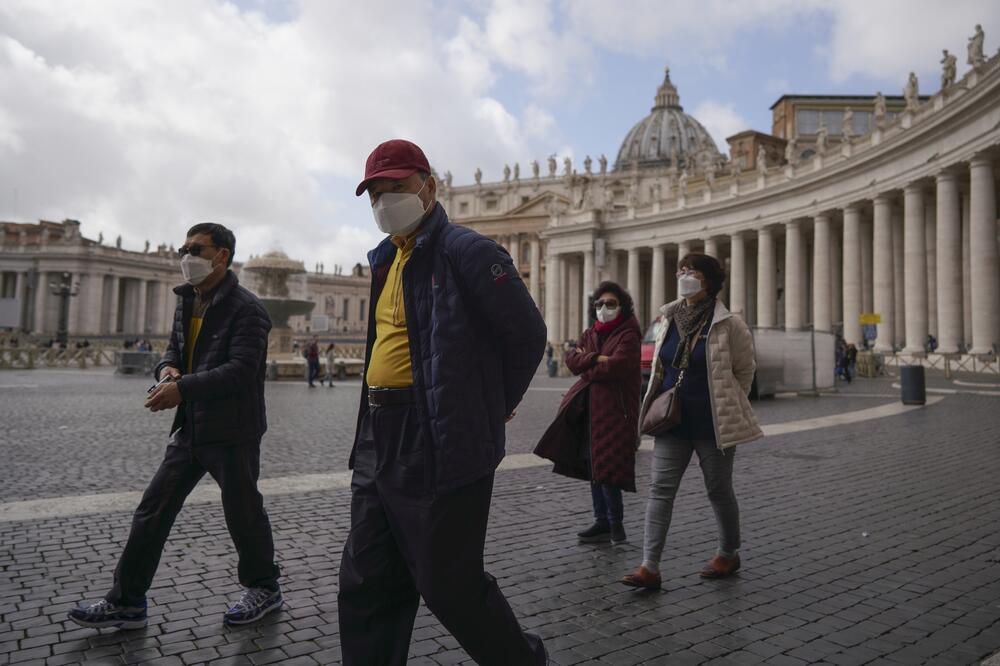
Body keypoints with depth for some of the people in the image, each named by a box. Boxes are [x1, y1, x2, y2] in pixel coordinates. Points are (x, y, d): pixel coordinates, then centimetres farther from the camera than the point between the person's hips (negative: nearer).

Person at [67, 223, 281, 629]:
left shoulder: (246, 309, -14)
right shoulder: (187, 302, 12)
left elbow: (241, 370, -23)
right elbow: (175, 348, 21)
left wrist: (183, 387, -28)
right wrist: (168, 368, -3)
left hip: (231, 431, -8)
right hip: (190, 428, 8)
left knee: (243, 513, 6)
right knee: (153, 510, 9)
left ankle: (264, 588, 27)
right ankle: (126, 602, 22)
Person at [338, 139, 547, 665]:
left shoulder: (465, 252, -11)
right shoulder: (385, 261, 16)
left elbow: (527, 334, -11)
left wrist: (490, 409, -1)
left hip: (440, 445, -8)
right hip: (378, 443, 9)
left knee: (450, 586, 5)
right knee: (365, 586, 14)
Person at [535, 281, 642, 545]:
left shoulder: (628, 335, -5)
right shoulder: (590, 334, 16)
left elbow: (617, 365, -21)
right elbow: (571, 360, 1)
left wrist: (586, 366, -6)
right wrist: (596, 358, -16)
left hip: (615, 410, -7)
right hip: (588, 411, 7)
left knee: (607, 469, -6)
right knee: (593, 468, 11)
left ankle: (615, 524, 10)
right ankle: (602, 523, 21)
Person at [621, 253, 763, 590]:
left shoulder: (728, 325, -9)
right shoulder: (670, 320, 6)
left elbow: (745, 370, 2)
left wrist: (728, 407, 8)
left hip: (712, 425, -4)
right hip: (672, 423, 5)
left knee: (719, 490, 11)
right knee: (660, 489, -2)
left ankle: (728, 554, 34)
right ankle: (650, 567, -1)